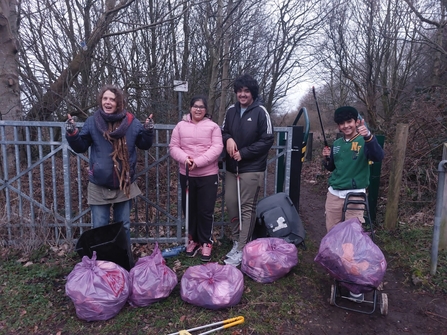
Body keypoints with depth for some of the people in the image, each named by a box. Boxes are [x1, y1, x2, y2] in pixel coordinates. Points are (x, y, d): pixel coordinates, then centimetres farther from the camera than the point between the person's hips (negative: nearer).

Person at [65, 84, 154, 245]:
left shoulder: (131, 122, -4)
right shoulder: (92, 121, -4)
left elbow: (144, 145, 4)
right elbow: (80, 147, 3)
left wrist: (148, 131, -14)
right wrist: (72, 134, -15)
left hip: (125, 185, 1)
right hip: (99, 186, -1)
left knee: (124, 226, 17)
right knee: (99, 227, 10)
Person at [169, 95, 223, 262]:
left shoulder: (213, 126, -1)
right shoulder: (181, 126, 5)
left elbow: (217, 148, -11)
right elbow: (173, 147, 1)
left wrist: (198, 161, -21)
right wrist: (185, 159, -19)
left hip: (208, 175, -2)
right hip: (186, 175, 3)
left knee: (206, 211, 3)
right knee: (189, 209, 13)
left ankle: (206, 242, 19)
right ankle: (193, 239, 30)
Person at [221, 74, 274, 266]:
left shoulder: (260, 112, -7)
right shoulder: (231, 111, 9)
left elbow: (267, 140, -8)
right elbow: (223, 132, 17)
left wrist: (244, 153, -13)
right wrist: (228, 139, -7)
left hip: (252, 168, -5)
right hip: (231, 167, 6)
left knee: (247, 208, -2)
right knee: (230, 203, 8)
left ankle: (242, 250, 5)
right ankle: (236, 240, 26)